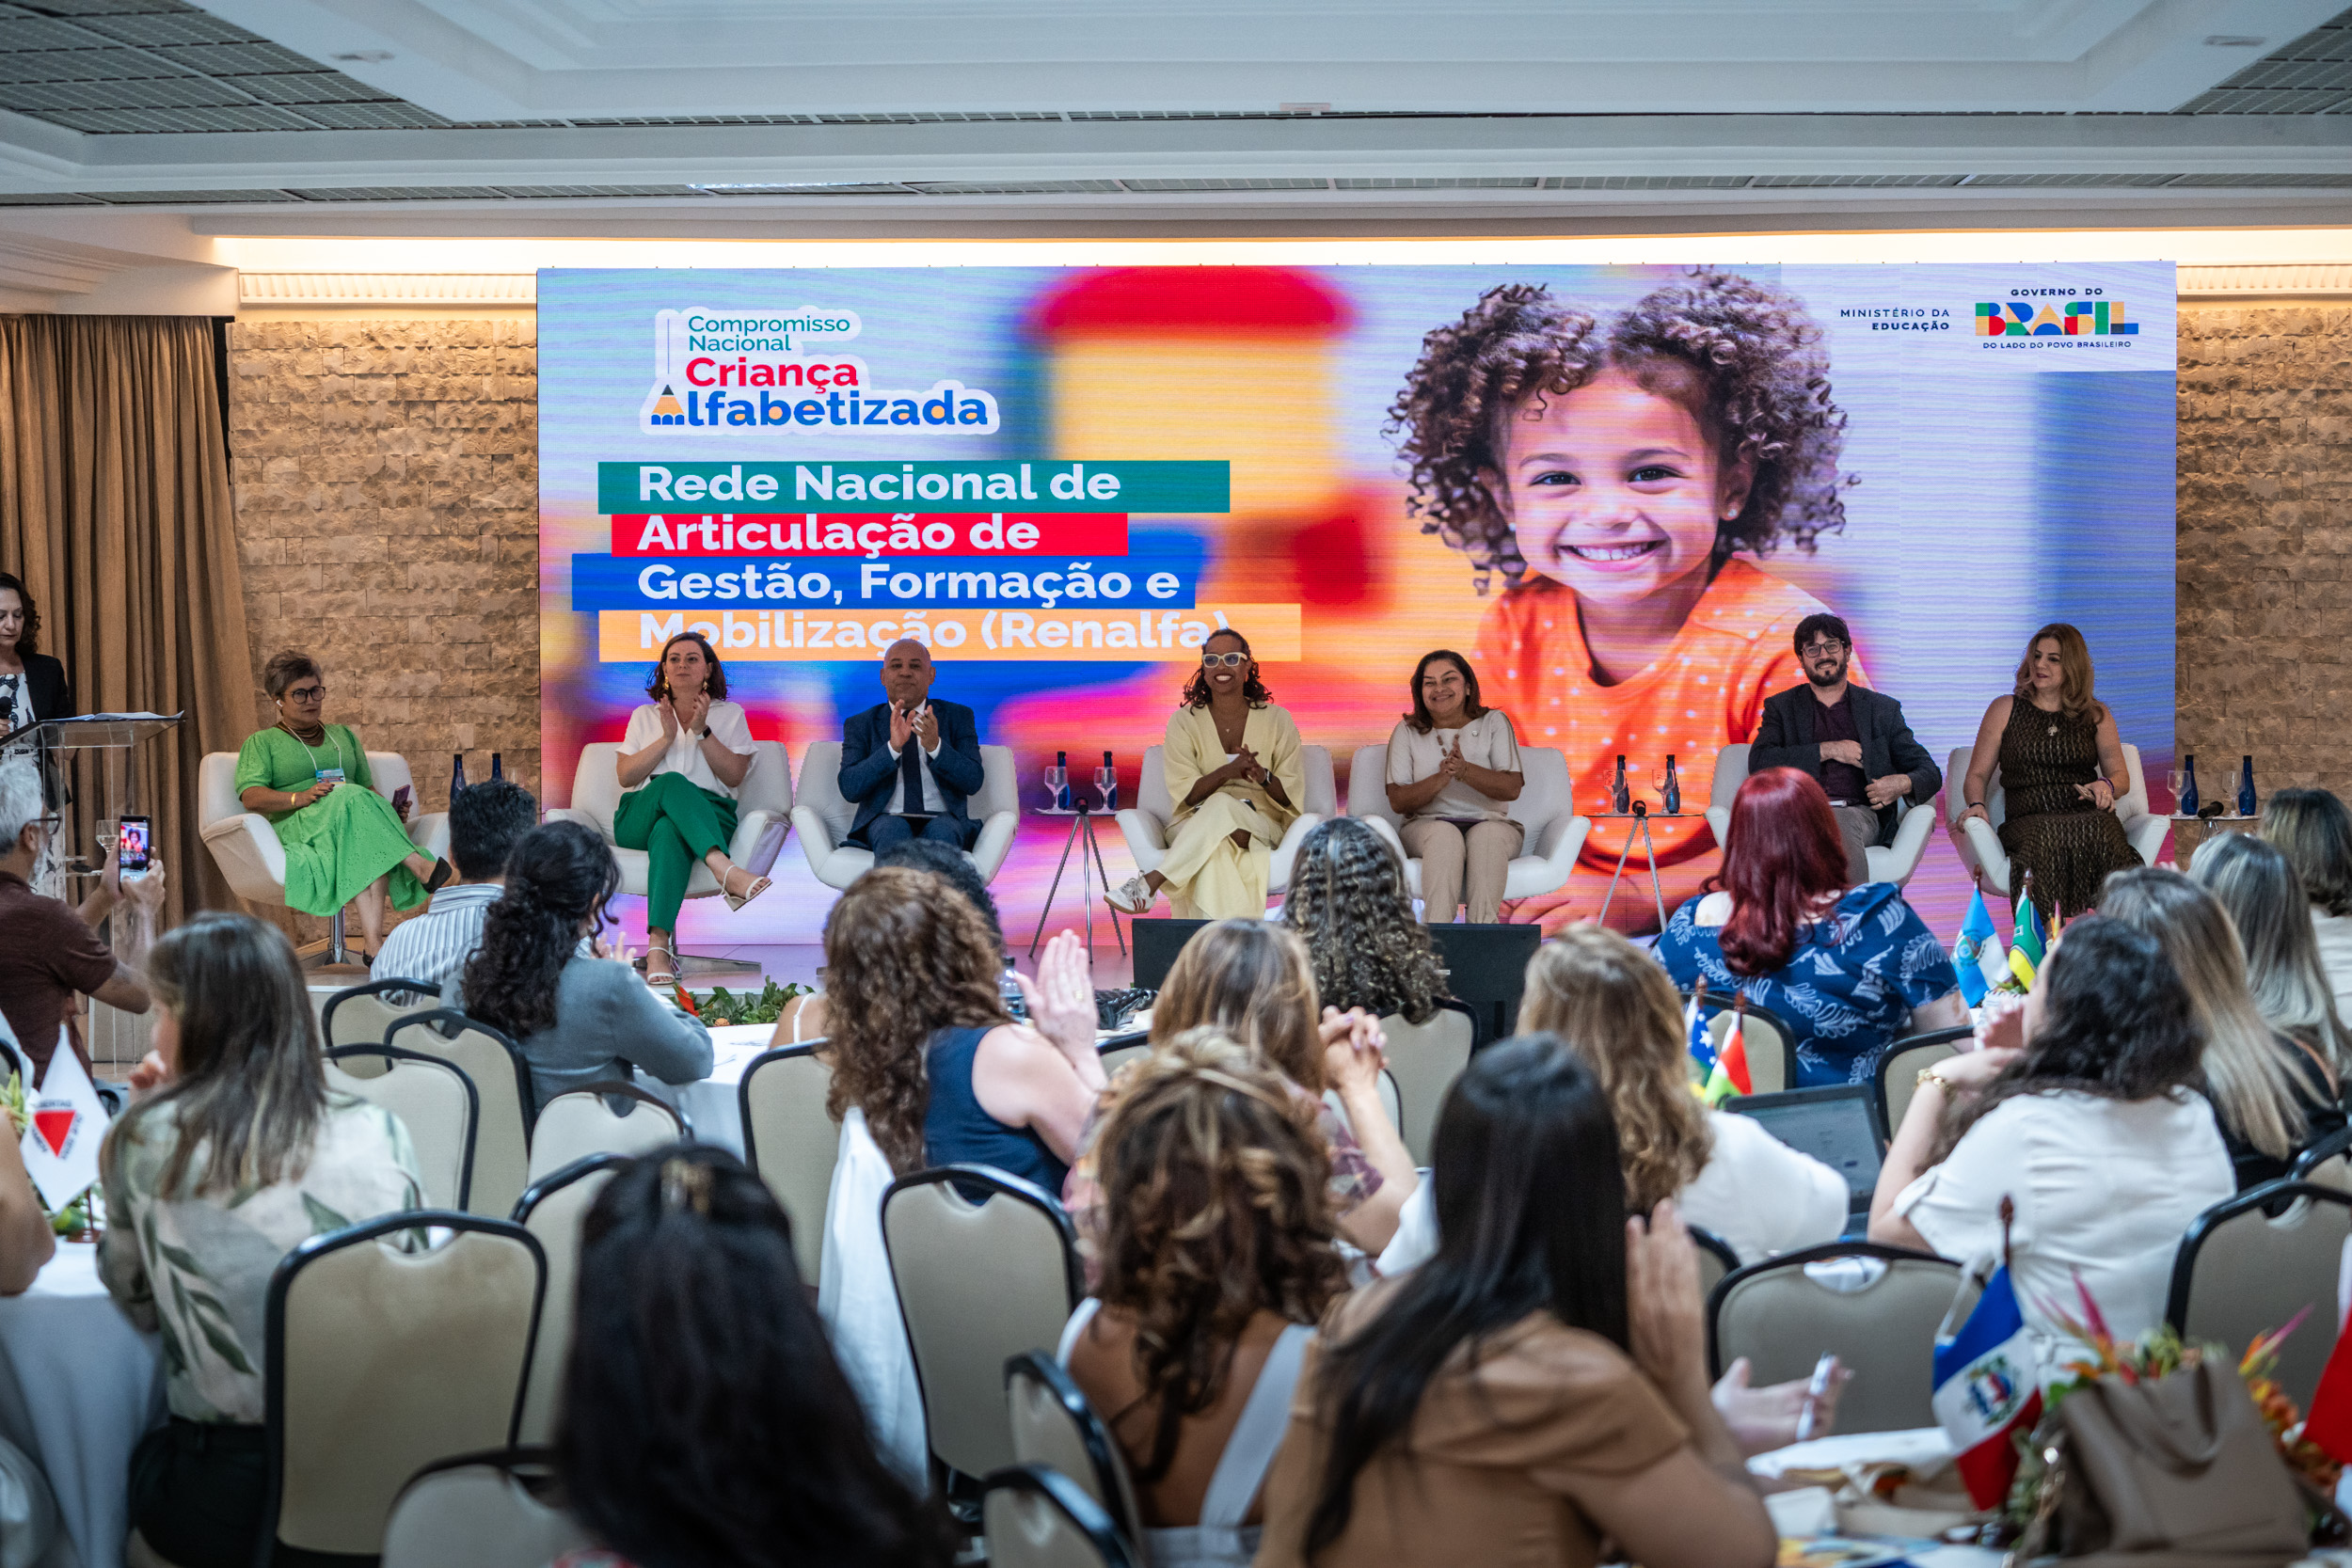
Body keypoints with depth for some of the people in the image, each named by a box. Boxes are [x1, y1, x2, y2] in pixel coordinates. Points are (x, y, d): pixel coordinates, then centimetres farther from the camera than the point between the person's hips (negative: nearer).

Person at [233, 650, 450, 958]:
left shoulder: (343, 735, 30)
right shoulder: (261, 742, 16)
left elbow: (367, 786, 25)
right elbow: (251, 797, 0)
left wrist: (389, 809, 1)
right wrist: (300, 798, -19)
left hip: (349, 820, 3)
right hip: (294, 828, -3)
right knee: (351, 800, -37)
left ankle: (374, 942, -56)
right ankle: (421, 867, -49)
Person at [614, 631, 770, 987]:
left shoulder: (730, 714, 18)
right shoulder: (644, 715, 21)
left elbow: (734, 776, 4)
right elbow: (626, 776, 8)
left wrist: (702, 731, -6)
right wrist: (667, 738, -3)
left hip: (709, 817, -1)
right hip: (640, 819, 1)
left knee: (669, 831, -39)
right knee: (672, 782, -37)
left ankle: (659, 945, -56)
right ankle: (725, 870, -58)